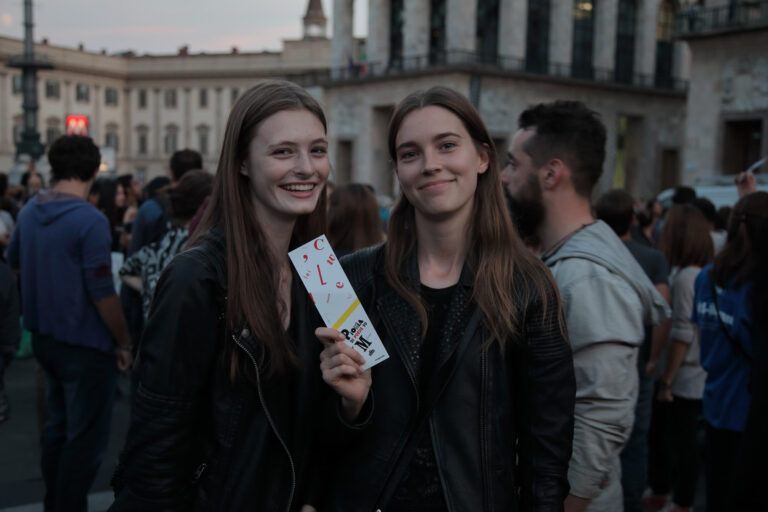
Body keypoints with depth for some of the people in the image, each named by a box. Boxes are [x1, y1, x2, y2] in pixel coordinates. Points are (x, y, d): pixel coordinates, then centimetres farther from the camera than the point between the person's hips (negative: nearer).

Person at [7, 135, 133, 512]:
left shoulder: (30, 211, 3)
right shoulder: (90, 220, -21)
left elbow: (13, 260, 21)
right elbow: (102, 292, -22)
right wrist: (124, 343, -12)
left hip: (46, 337, 8)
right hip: (86, 344, -8)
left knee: (58, 427, 21)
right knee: (86, 438, 4)